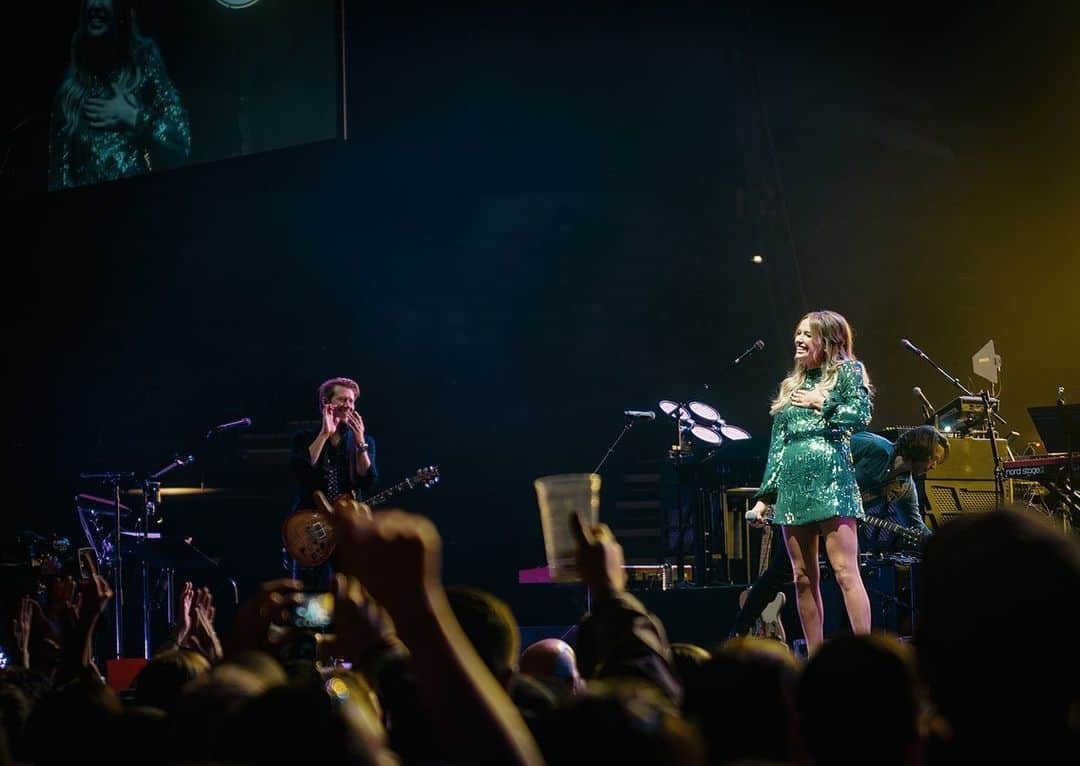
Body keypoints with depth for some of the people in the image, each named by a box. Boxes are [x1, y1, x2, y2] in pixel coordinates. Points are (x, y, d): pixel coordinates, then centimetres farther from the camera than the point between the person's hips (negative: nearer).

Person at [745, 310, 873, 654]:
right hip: (792, 483, 6)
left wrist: (822, 403, -4)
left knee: (845, 573, -13)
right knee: (803, 578, 5)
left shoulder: (848, 371, 5)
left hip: (830, 478, -6)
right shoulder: (791, 385, 20)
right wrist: (765, 496, 14)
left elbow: (860, 416, -11)